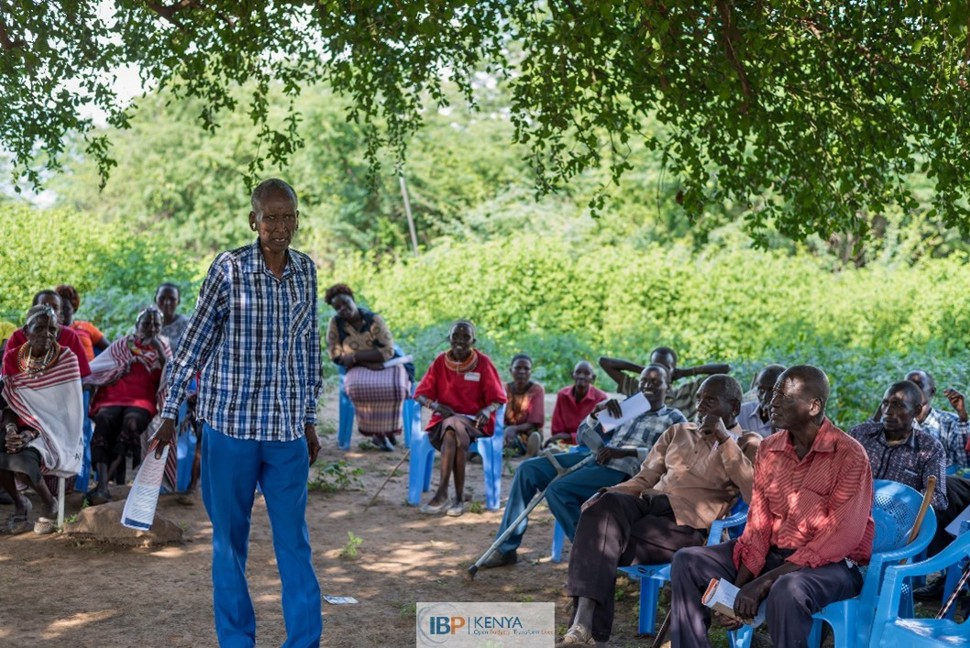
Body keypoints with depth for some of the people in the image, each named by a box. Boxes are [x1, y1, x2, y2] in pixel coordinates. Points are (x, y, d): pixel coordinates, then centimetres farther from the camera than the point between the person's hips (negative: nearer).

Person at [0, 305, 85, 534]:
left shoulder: (66, 358, -11)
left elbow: (65, 409, -13)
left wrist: (32, 434, -24)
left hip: (56, 431, -4)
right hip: (23, 428, 4)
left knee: (20, 459, -32)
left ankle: (49, 503, 0)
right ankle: (19, 504, 2)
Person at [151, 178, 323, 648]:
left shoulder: (306, 270, 4)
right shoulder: (229, 268, -7)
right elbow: (194, 341, -2)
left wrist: (310, 420, 14)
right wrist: (170, 415, -2)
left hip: (287, 428, 3)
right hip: (230, 421, -2)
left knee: (295, 541, 5)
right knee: (230, 539, 8)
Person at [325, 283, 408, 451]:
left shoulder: (374, 320, -8)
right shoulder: (336, 323, -5)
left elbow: (388, 351, -13)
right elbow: (335, 355, -5)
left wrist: (355, 357, -18)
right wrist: (368, 361, -14)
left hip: (387, 365, 0)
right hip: (359, 369, 0)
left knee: (395, 387, -33)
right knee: (358, 387, -35)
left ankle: (388, 429, -5)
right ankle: (377, 432, -13)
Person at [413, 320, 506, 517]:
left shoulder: (483, 363, 1)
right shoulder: (440, 361, 6)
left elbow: (497, 399, 2)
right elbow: (421, 394, 5)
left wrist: (487, 410, -20)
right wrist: (436, 406, -16)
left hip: (474, 421, -1)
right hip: (444, 418, 1)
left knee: (453, 432, -34)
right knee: (456, 433, -33)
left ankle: (442, 494, -29)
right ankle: (458, 498, -34)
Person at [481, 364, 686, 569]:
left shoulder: (674, 419, 8)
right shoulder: (625, 408, 23)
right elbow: (583, 438, 20)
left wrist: (626, 452, -17)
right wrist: (596, 412, 1)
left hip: (621, 471, -7)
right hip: (594, 459, 7)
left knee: (557, 489, -27)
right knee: (528, 468, -6)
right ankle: (506, 548, -4)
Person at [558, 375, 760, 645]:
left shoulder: (748, 444, 9)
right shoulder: (678, 432, 24)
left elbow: (756, 494, -9)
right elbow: (644, 478, 20)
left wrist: (724, 439, -11)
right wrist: (604, 494, 0)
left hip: (687, 523, -4)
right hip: (649, 503, 4)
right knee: (607, 505, -33)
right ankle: (584, 616, -43)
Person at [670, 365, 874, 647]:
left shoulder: (849, 456, -16)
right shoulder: (768, 449, 5)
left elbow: (841, 539, -22)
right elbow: (758, 524, 4)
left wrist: (763, 583, -25)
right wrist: (740, 584, -12)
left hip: (832, 564, -7)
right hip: (773, 553, 7)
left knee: (786, 590, -38)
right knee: (687, 562, -6)